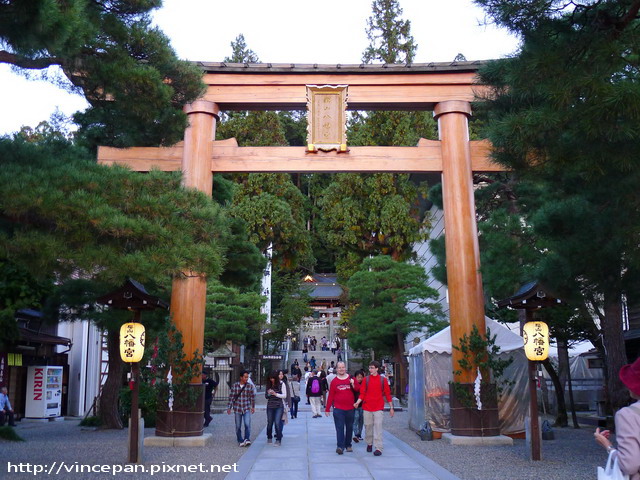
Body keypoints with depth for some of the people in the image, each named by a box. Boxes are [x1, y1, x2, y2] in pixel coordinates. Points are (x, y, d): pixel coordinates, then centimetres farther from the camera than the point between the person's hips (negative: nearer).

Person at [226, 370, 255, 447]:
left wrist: (253, 407, 13)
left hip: (247, 409, -1)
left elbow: (252, 397, 8)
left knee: (247, 424, -17)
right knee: (238, 427, 7)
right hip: (237, 409, 1)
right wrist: (229, 408, 1)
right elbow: (231, 397, 1)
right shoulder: (234, 386, -3)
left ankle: (247, 439, -13)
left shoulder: (250, 386, -2)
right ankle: (240, 441, 19)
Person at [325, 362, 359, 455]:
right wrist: (327, 409, 2)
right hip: (338, 409, -2)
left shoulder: (351, 379, 5)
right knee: (339, 427, -9)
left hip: (350, 408, 2)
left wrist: (353, 384, -19)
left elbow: (358, 389, 1)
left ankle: (348, 445, 22)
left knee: (349, 427, 10)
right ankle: (340, 446, -14)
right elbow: (330, 396, 4)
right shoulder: (334, 381, 3)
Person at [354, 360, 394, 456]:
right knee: (368, 426, 8)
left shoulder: (383, 380, 2)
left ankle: (378, 448, -8)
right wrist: (358, 402, -13)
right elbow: (362, 393, 4)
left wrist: (391, 407, 6)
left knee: (378, 426, -8)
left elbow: (387, 394, 6)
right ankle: (369, 444, 27)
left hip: (378, 407, -2)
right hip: (367, 407, 2)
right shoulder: (366, 379, 3)